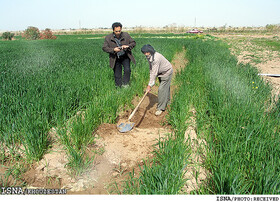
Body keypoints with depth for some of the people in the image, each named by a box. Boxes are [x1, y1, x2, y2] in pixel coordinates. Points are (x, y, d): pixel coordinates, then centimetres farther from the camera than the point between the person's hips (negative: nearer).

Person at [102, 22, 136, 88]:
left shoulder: (126, 35, -5)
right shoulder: (108, 38, -7)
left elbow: (133, 43, 2)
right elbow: (104, 48, -8)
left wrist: (127, 46, -20)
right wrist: (113, 49, -24)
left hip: (125, 57, 0)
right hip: (116, 59, 0)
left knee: (127, 70, -21)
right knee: (117, 75, 5)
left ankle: (125, 84, -4)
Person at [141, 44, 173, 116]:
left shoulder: (156, 58, -35)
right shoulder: (149, 57, -7)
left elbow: (154, 73, -35)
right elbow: (151, 70, -2)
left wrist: (150, 85, -33)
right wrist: (151, 80, -8)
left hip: (167, 72, -8)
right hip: (161, 72, 8)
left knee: (162, 89, -11)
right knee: (165, 87, 23)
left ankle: (160, 108, -3)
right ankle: (167, 100, 44)